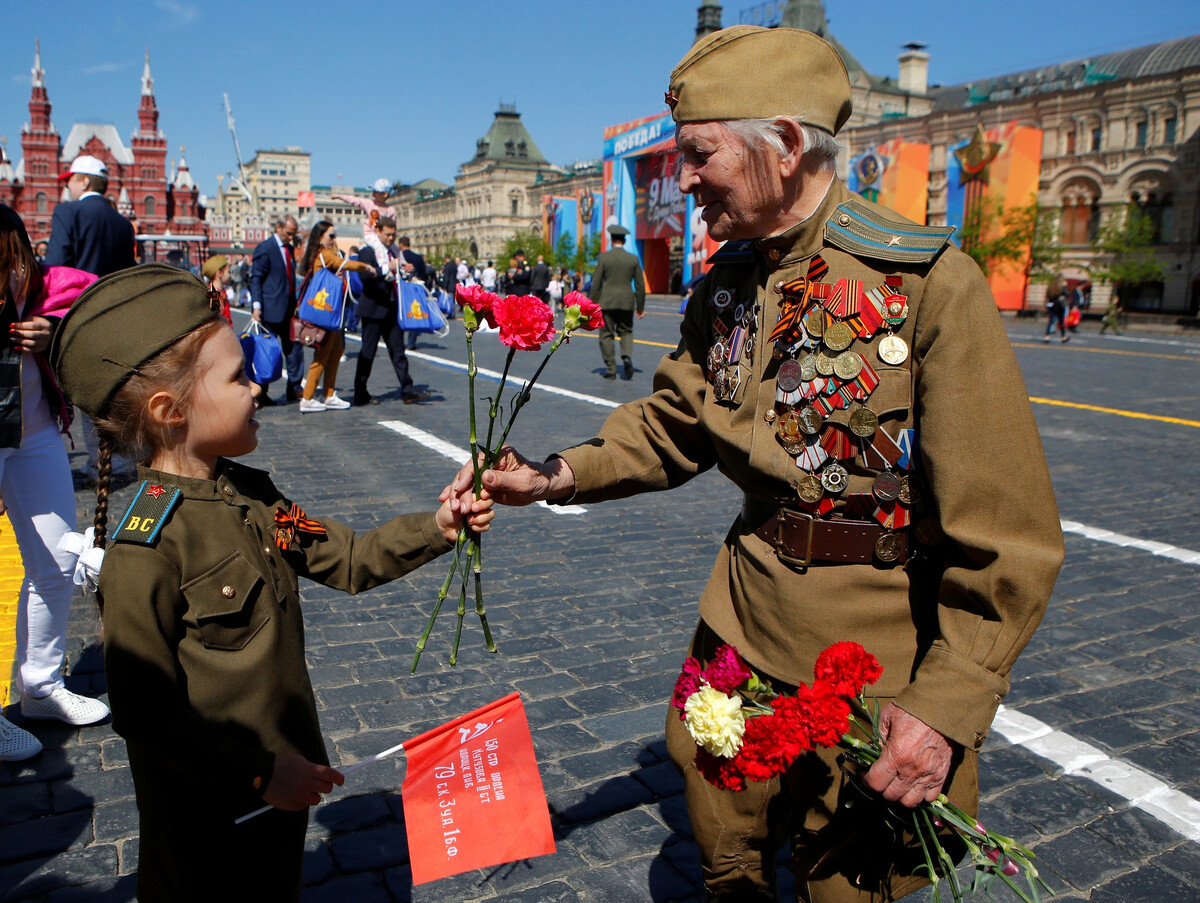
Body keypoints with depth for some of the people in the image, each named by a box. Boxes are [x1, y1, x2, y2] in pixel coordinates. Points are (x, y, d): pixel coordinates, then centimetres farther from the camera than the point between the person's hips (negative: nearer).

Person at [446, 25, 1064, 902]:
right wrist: (557, 476, -8)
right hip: (747, 618, 6)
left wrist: (947, 703, -20)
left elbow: (1009, 531, -19)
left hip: (878, 655, -5)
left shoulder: (930, 284, -20)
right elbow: (671, 425, 8)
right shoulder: (727, 284, 1)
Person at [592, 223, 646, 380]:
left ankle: (611, 369, 5)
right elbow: (640, 285, 5)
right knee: (626, 332, 16)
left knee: (607, 334, 6)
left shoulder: (603, 257, -3)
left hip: (607, 302, -2)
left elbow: (596, 283, -3)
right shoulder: (633, 259, 3)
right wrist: (640, 307, 13)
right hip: (627, 302, 2)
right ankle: (627, 356, -11)